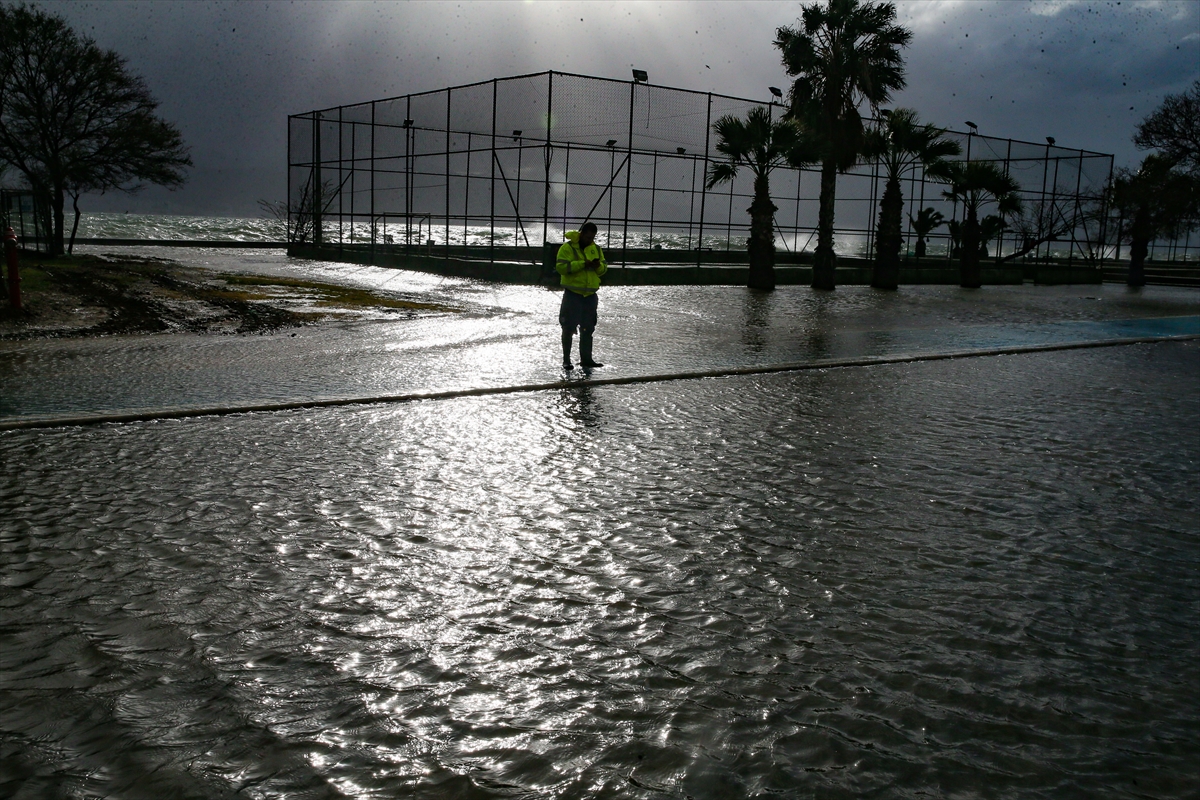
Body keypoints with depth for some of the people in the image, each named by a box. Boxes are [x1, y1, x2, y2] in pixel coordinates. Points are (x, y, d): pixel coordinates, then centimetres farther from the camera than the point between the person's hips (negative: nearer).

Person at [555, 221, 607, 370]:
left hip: (590, 295, 6)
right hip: (572, 294, -5)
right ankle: (566, 360, 8)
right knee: (569, 328, 0)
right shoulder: (568, 247, -7)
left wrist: (599, 266, -10)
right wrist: (582, 264, -23)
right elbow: (561, 266, -17)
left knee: (588, 328, 10)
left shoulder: (596, 248, 11)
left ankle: (586, 359, 19)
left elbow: (604, 267, 14)